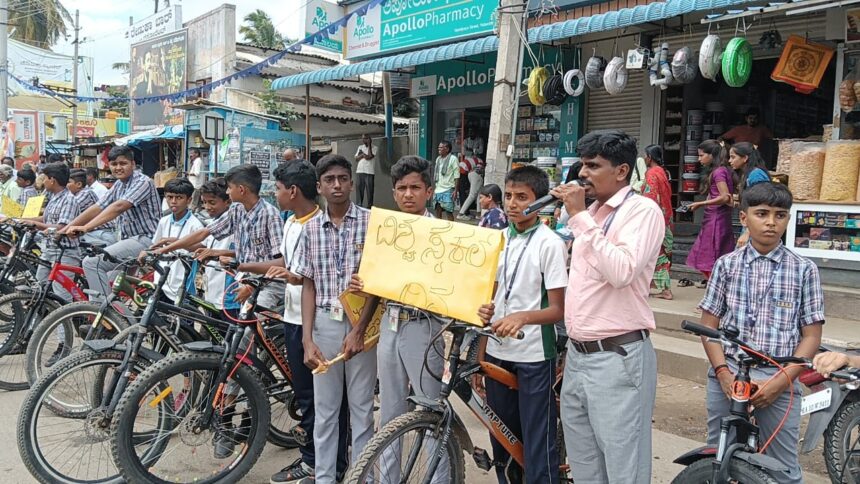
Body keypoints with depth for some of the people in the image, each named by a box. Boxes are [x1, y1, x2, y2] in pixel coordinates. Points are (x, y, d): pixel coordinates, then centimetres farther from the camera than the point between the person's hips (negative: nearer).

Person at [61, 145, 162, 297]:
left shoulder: (143, 182, -13)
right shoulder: (119, 185, 14)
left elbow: (119, 207, -27)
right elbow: (97, 208, 9)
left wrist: (85, 227, -35)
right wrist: (66, 228, -1)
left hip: (145, 240, -10)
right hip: (130, 240, 10)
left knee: (92, 262, -20)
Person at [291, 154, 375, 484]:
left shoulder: (370, 221, -5)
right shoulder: (311, 228, 5)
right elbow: (308, 286, 6)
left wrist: (359, 330, -12)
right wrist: (307, 339, -2)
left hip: (361, 322, -3)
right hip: (324, 324, 3)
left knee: (361, 407, 7)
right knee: (324, 408, 11)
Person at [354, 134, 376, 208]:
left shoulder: (374, 148, 1)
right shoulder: (360, 147, 17)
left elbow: (369, 157, -14)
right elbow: (356, 159, 11)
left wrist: (369, 145, -7)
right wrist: (363, 155, -7)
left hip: (369, 172, -5)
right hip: (359, 171, 5)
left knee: (369, 189, -4)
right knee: (359, 188, 5)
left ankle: (369, 205, -2)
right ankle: (359, 204, 10)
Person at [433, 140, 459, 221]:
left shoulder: (453, 159, -6)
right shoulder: (438, 159, 14)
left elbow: (456, 176, -9)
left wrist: (455, 190, -14)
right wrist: (434, 188, 15)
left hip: (448, 190, -6)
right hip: (438, 190, 7)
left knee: (449, 212, -6)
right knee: (438, 211, 8)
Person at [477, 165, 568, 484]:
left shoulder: (549, 243, -10)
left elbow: (557, 309, -12)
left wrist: (522, 317, -30)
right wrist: (485, 311, -5)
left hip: (533, 356, -6)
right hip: (497, 351, 6)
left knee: (537, 446, -2)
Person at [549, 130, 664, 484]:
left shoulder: (643, 211, -10)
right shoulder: (590, 213, 16)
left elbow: (622, 271, -26)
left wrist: (579, 217, -21)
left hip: (617, 358, -8)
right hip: (577, 356, 9)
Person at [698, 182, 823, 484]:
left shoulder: (803, 270, 1)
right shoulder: (727, 264, 4)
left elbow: (811, 336, 2)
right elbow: (709, 325, 5)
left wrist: (781, 380, -10)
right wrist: (724, 373, -9)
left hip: (779, 379, -1)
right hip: (727, 374, 1)